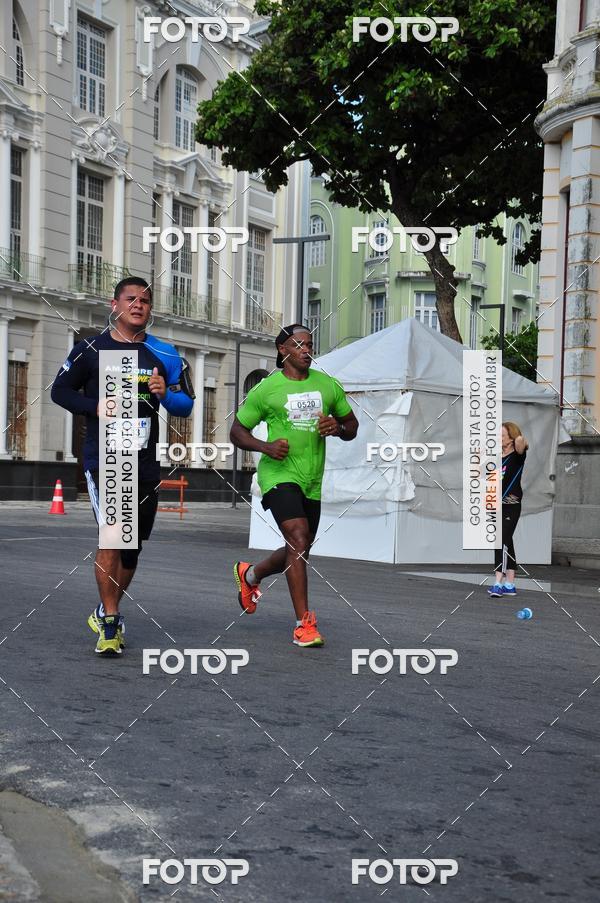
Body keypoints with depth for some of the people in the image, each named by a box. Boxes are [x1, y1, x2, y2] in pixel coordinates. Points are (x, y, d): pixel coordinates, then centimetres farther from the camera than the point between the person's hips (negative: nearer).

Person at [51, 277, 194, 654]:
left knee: (133, 545, 11)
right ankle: (110, 623, -6)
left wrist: (165, 394, -12)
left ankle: (107, 612, 32)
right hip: (103, 457, -3)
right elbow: (60, 390, 7)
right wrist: (95, 406, -11)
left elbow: (187, 404, 11)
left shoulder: (164, 355, 7)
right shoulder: (91, 349, 1)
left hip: (145, 461, 4)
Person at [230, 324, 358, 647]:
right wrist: (265, 446, -15)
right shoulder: (266, 389, -1)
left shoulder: (328, 385, 9)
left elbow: (352, 426, 17)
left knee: (297, 553, 13)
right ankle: (303, 623, -17)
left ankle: (249, 574, 44)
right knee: (298, 538, -22)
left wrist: (338, 428, -7)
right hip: (279, 473, -5)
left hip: (313, 480, 5)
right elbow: (237, 432, 4)